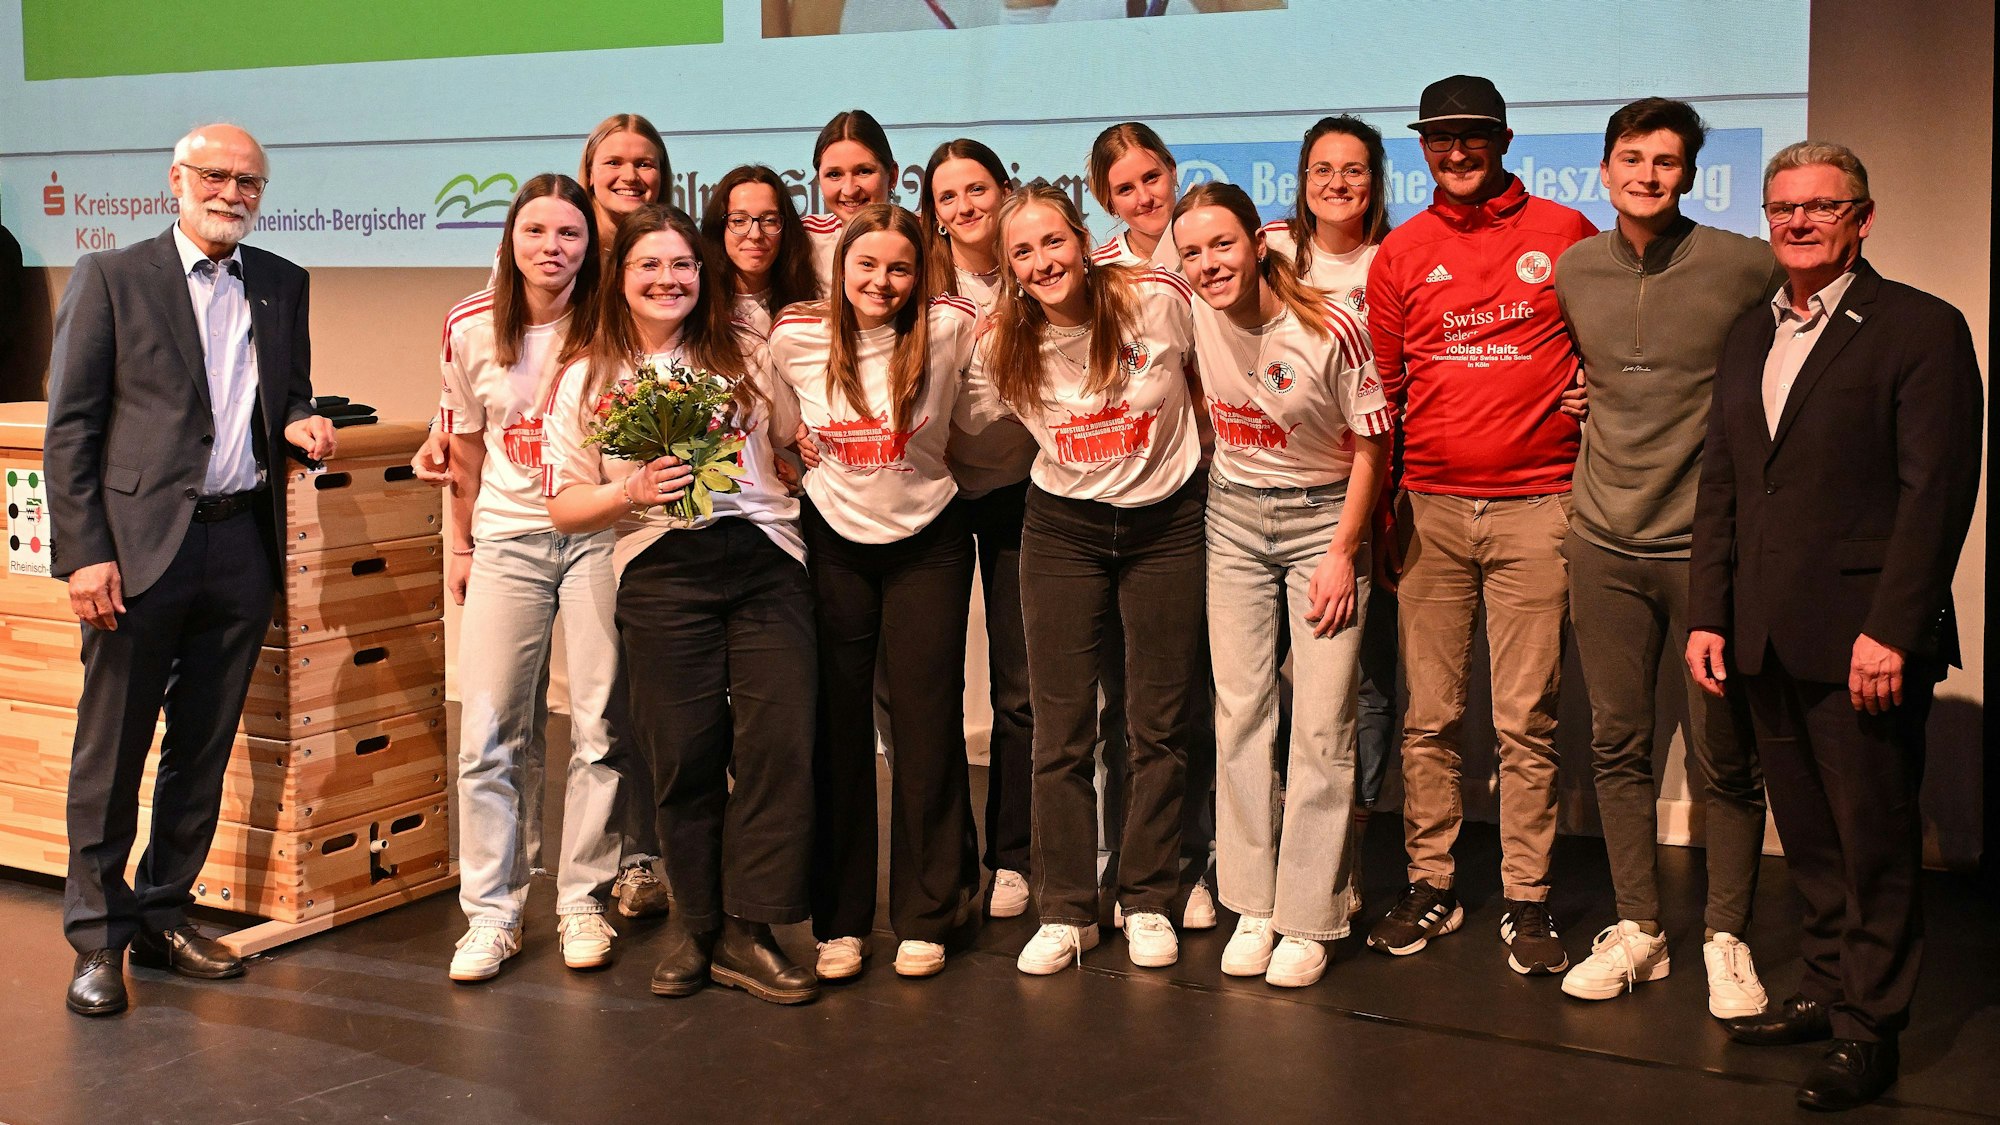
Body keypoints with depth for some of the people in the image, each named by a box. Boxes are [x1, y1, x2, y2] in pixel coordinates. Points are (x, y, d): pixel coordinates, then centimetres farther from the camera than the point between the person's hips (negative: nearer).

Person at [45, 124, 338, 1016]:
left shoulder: (282, 285, 13)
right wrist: (84, 552, -11)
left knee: (204, 747, 12)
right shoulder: (111, 279, -1)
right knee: (111, 749, 2)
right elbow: (70, 428, -4)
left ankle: (163, 914, 25)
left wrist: (298, 426, 0)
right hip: (142, 544, -4)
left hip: (242, 542, 5)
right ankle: (97, 934, 14)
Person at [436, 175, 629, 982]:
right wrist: (458, 544, 16)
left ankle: (584, 902, 14)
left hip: (596, 532, -1)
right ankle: (490, 914, 8)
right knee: (487, 734, -2)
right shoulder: (471, 328, 3)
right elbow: (466, 445, 13)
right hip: (506, 538, 1)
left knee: (599, 728, 0)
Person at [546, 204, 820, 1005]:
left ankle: (743, 931, 1)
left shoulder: (746, 359, 15)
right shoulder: (588, 379, 11)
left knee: (780, 741, -9)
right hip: (659, 572, -1)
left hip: (763, 558, 1)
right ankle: (695, 917, 18)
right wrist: (632, 492, -9)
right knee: (684, 753, -2)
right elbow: (565, 507, 7)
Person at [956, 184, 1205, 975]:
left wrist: (1200, 458, 2)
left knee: (1160, 723, 6)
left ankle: (1148, 903, 19)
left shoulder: (1159, 301, -12)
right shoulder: (1003, 344, -5)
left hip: (1167, 526, -1)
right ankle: (1065, 912, 13)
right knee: (1061, 729, 1)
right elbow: (959, 423, 10)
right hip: (1063, 532, 1)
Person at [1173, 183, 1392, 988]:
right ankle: (1251, 906, 14)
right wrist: (1229, 473, 11)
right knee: (1239, 710, 4)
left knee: (1323, 724, -4)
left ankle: (1307, 920, 5)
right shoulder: (1194, 315, -7)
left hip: (1323, 515, -4)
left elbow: (1370, 445, -10)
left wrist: (1342, 554, -11)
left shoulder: (1331, 329, -20)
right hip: (1233, 517, 4)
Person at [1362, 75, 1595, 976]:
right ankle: (1430, 885, 17)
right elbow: (1380, 389, 12)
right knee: (1429, 715, 6)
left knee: (1527, 719, 0)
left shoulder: (1566, 235, 5)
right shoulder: (1400, 254, 9)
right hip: (1430, 510, 2)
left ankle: (1525, 899, 10)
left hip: (1534, 509, -2)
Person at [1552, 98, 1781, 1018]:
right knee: (1618, 745, 9)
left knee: (1724, 758, 2)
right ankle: (1637, 930, 20)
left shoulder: (1745, 268, -7)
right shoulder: (1573, 269, 6)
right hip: (1605, 541, 4)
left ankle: (1726, 937, 16)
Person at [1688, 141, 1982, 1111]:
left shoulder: (1921, 330, -4)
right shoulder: (1749, 337, 16)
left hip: (1863, 638, -6)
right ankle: (1826, 989, 25)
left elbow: (1938, 492, -11)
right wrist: (1708, 614, 8)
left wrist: (1890, 629, -17)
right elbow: (1720, 484, 16)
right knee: (1807, 836, 13)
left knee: (1875, 840, 2)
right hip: (1766, 635, 6)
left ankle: (1871, 1028, 12)